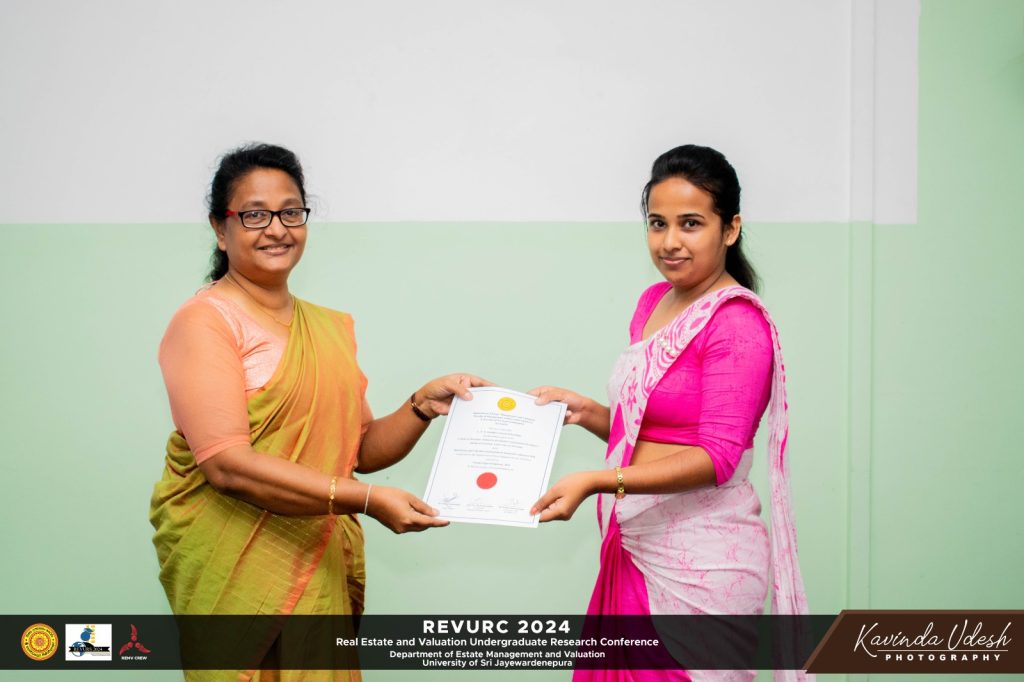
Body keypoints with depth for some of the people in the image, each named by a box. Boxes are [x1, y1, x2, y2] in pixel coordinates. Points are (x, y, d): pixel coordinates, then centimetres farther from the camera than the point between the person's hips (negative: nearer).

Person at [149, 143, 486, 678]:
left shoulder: (331, 327, 13)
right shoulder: (205, 321, -8)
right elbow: (228, 464, -18)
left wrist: (423, 405, -1)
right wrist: (365, 500, -22)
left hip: (322, 568, 6)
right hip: (236, 568, -6)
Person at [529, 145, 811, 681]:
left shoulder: (738, 322, -14)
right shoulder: (654, 301, 12)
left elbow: (717, 457, -20)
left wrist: (594, 482, -27)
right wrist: (586, 412, 3)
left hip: (699, 562, -8)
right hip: (637, 548, 8)